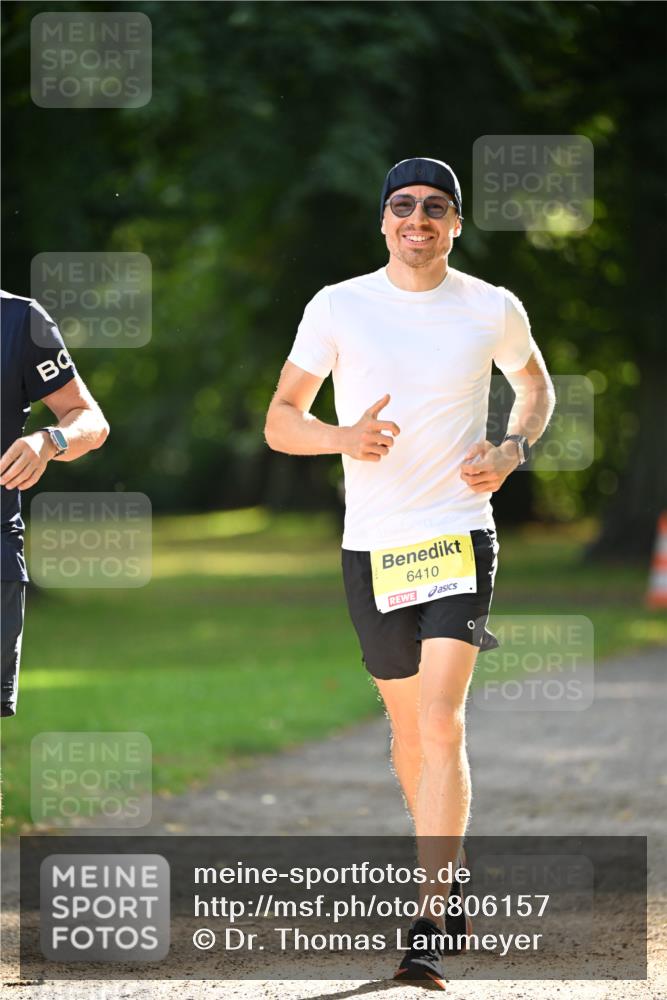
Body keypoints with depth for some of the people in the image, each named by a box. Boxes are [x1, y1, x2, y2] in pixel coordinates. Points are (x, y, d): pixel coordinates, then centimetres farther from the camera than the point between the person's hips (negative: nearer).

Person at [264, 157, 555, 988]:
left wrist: (512, 452, 1)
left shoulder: (494, 310, 2)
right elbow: (279, 421, 2)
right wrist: (343, 437, -19)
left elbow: (536, 385, 21)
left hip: (461, 537, -2)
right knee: (408, 726, 12)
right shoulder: (338, 308, 1)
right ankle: (449, 875, 35)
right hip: (372, 547, 2)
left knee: (442, 724, -16)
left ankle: (429, 925, -18)